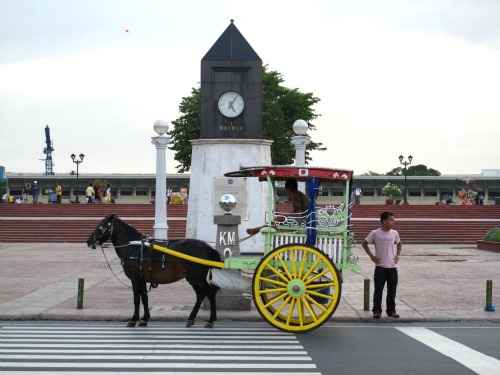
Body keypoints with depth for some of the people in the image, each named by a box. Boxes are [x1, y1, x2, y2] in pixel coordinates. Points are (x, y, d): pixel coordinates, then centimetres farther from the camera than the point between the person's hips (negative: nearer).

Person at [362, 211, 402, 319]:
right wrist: (371, 256, -5)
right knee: (378, 290, -2)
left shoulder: (394, 233, 4)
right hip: (380, 266, -3)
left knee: (392, 290, 8)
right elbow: (364, 243, 2)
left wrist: (397, 255, 8)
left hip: (392, 266, 4)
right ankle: (377, 311, 7)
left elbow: (399, 244, 22)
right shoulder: (375, 233, -7)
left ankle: (391, 310, 19)